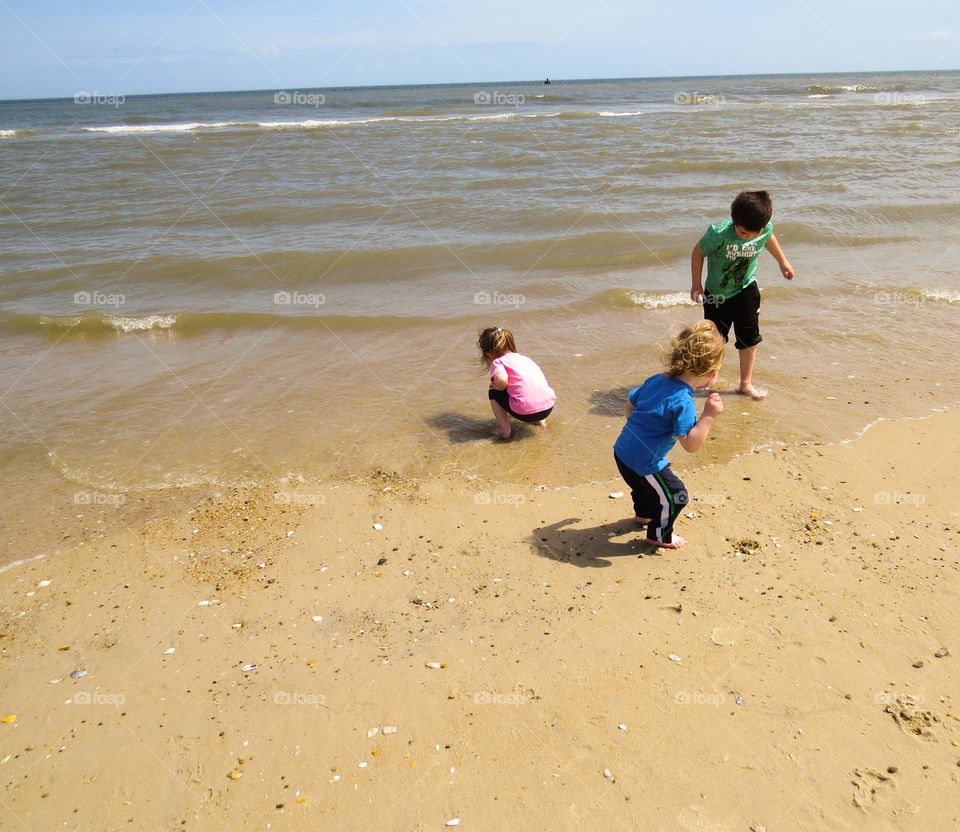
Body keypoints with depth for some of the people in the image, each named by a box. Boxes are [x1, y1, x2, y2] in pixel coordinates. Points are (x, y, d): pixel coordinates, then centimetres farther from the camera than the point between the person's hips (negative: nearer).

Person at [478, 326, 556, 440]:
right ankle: (540, 420, 27)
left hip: (525, 412, -7)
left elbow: (501, 380, -18)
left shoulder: (498, 362, 4)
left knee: (493, 393, 17)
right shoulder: (525, 358, 25)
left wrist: (496, 386, 6)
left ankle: (504, 429, 9)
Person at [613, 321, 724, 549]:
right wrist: (708, 415, -29)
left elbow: (630, 405, 13)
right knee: (674, 495, 11)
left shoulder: (656, 379, -1)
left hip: (623, 450, 9)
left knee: (647, 484, 35)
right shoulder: (683, 401, -26)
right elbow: (690, 444, -28)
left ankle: (644, 513, 61)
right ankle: (659, 535, 31)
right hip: (643, 462, -9)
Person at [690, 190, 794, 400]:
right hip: (717, 294, -3)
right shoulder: (719, 233, -30)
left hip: (746, 290, 3)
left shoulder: (765, 228, -17)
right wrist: (697, 285, -10)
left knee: (749, 338, 6)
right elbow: (698, 252, -14)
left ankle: (746, 383, 20)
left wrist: (783, 261, 23)